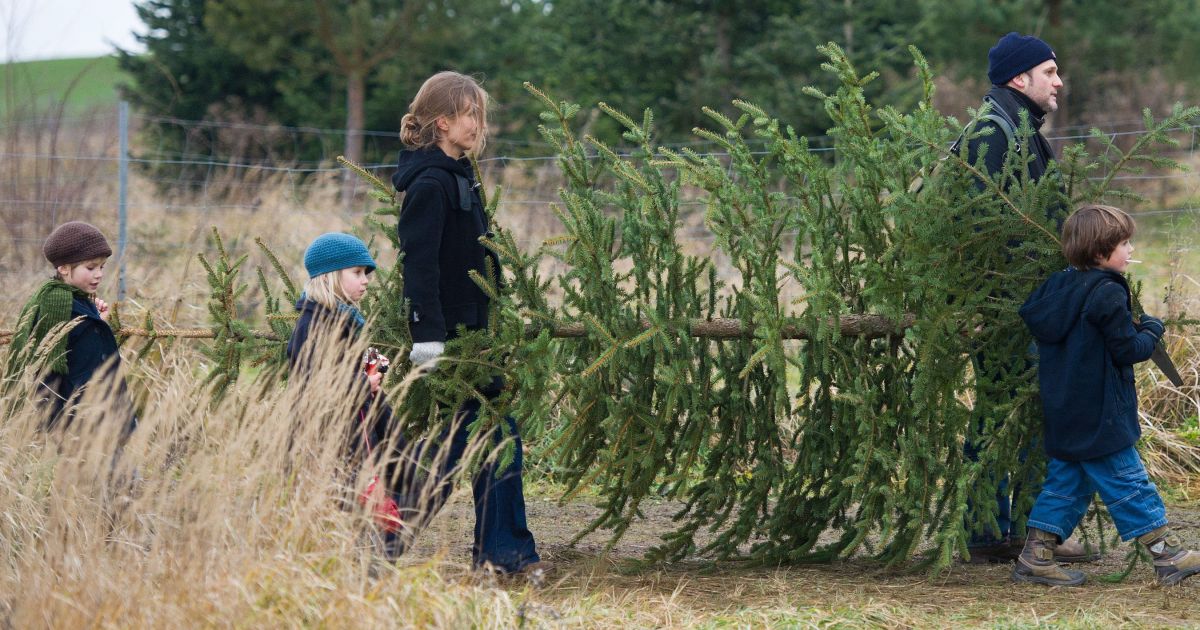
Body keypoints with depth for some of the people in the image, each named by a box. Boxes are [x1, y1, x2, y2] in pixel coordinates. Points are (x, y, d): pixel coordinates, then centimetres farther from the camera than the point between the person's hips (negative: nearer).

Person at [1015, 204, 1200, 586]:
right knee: (1128, 483, -1)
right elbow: (1127, 350, -17)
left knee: (1065, 482, 14)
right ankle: (1166, 554, 5)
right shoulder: (1108, 295, -19)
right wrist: (1151, 330, 3)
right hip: (1099, 419, -8)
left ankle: (1035, 557, 12)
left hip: (1062, 418, 8)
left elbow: (1029, 315, 19)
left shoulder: (1055, 286, 5)